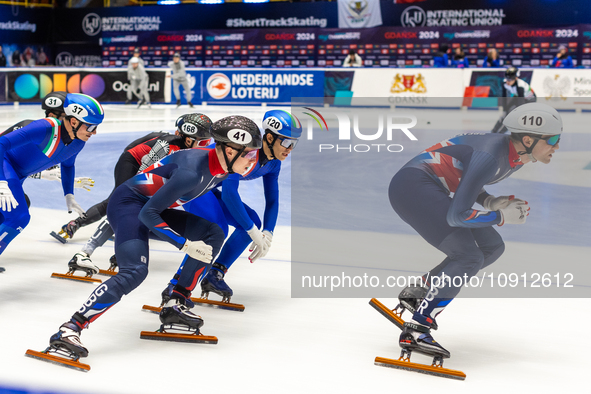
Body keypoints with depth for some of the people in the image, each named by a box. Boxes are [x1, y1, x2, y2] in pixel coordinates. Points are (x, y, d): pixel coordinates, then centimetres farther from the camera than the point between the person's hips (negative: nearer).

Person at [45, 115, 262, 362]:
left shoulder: (223, 167, -3)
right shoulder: (192, 171, -31)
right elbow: (148, 214, -27)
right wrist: (186, 245, -25)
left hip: (152, 207, 9)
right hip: (128, 204, -9)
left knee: (213, 234, 1)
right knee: (135, 271, -28)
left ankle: (176, 305, 5)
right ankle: (69, 330, -29)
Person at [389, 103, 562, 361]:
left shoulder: (517, 156, 4)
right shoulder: (491, 156, -26)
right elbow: (457, 215, -26)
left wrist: (490, 202, 0)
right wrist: (501, 217, -14)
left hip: (431, 191, 10)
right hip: (412, 186, -10)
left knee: (492, 247, 8)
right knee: (469, 258, -16)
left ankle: (420, 293, 12)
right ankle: (415, 331, -15)